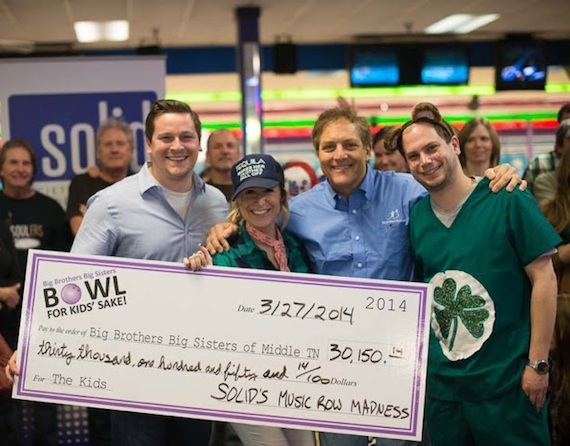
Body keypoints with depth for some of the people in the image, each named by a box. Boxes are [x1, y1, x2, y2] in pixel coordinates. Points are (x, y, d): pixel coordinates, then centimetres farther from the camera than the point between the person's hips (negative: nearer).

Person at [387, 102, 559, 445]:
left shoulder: (508, 201, -10)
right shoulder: (415, 216, 2)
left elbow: (544, 279, -9)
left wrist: (538, 363, -10)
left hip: (507, 379, -4)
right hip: (440, 380, 4)